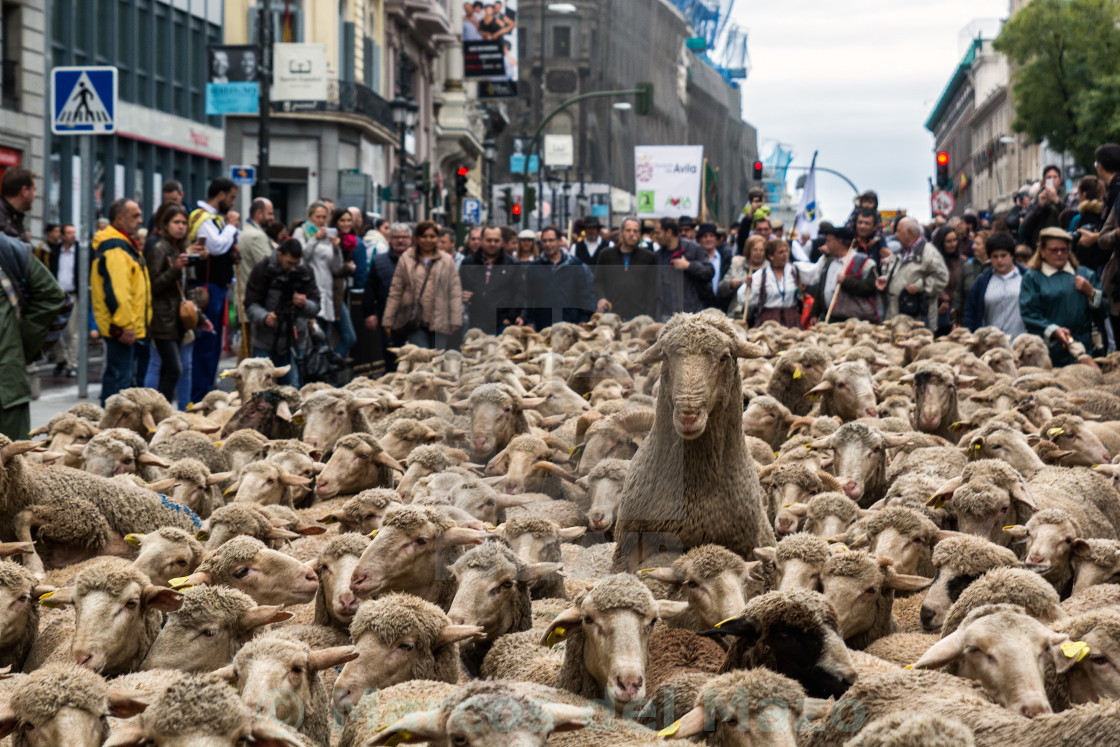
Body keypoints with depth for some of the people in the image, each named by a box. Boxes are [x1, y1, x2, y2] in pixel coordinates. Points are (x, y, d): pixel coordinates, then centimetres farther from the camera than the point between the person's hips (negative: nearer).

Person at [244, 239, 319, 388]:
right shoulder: (262, 270, -4)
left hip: (294, 344, 2)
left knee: (292, 390, 1)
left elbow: (315, 308, 2)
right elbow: (251, 304, -6)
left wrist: (304, 304, -22)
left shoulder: (305, 272, 5)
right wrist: (264, 317, -27)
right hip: (265, 344, -2)